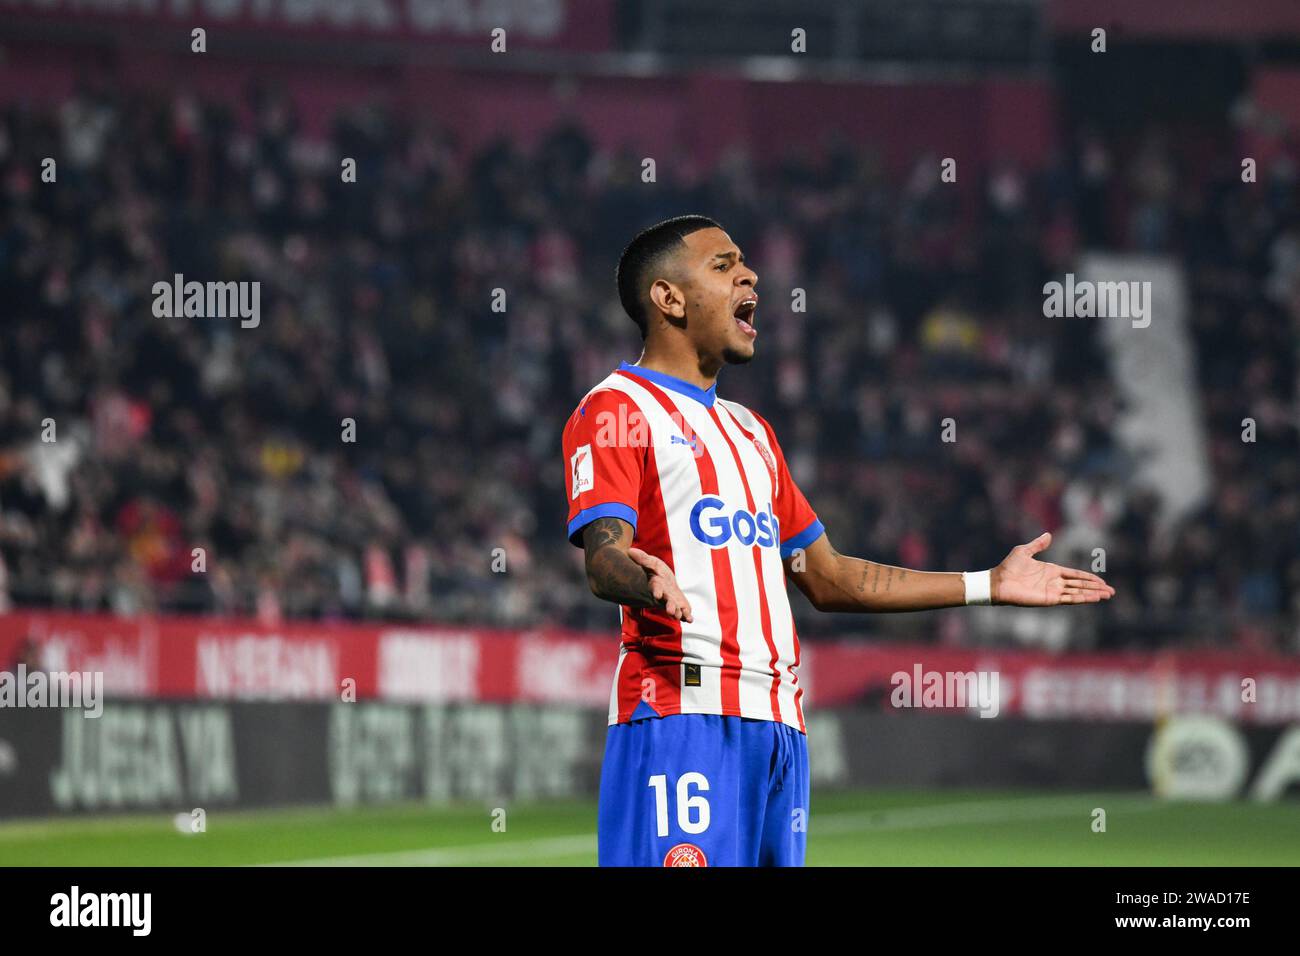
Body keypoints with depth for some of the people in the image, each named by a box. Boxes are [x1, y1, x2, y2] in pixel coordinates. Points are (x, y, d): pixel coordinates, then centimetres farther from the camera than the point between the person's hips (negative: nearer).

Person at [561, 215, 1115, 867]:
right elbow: (604, 558, -14)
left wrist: (988, 586, 27)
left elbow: (828, 580, 29)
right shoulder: (615, 410, 1)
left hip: (778, 724, 8)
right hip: (682, 713, -8)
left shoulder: (749, 430, 28)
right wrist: (646, 581, -38)